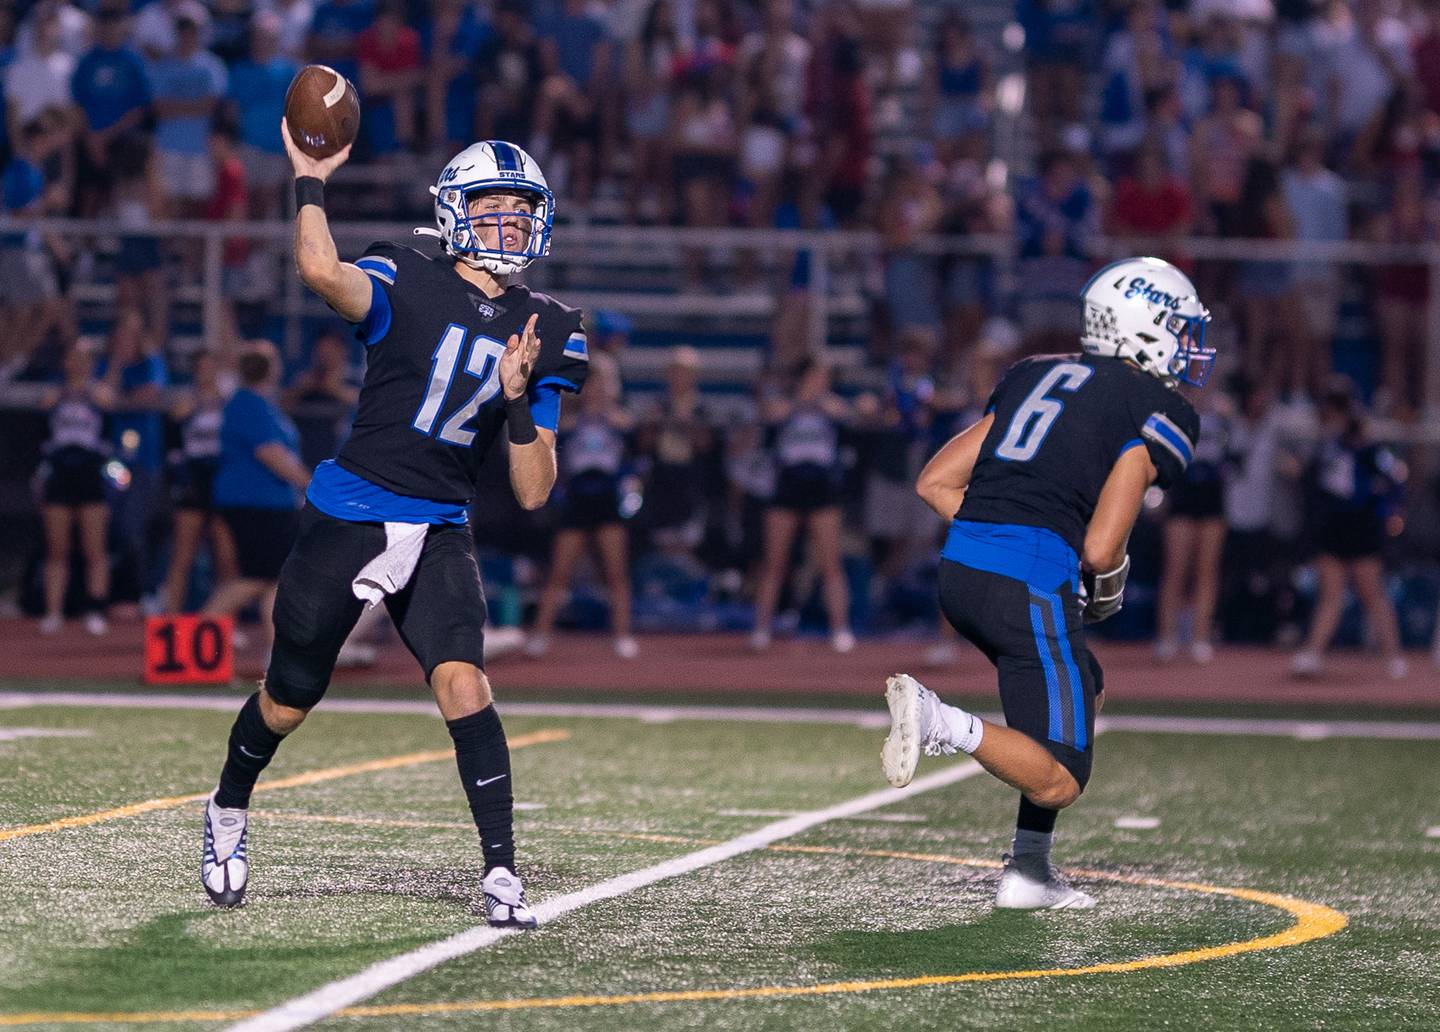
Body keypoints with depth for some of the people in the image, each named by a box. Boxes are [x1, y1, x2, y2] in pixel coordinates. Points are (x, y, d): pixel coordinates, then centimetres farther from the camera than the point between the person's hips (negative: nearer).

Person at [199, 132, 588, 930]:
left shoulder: (541, 335, 5)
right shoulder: (406, 286, -9)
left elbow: (533, 493, 2)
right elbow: (323, 273, -35)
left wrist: (520, 398, -13)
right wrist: (309, 182, -24)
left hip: (440, 535, 3)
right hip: (347, 522, -3)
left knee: (462, 681, -20)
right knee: (289, 700, 9)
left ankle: (501, 873, -17)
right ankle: (228, 812, 40)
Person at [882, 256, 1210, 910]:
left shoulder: (1037, 374, 20)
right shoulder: (1159, 413, -1)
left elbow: (936, 482, 16)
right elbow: (1102, 548, -9)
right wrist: (1109, 587, 13)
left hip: (960, 570, 8)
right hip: (1029, 587, -8)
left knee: (1086, 692, 28)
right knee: (1058, 781, -3)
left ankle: (1028, 871, 23)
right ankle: (939, 721, -23)